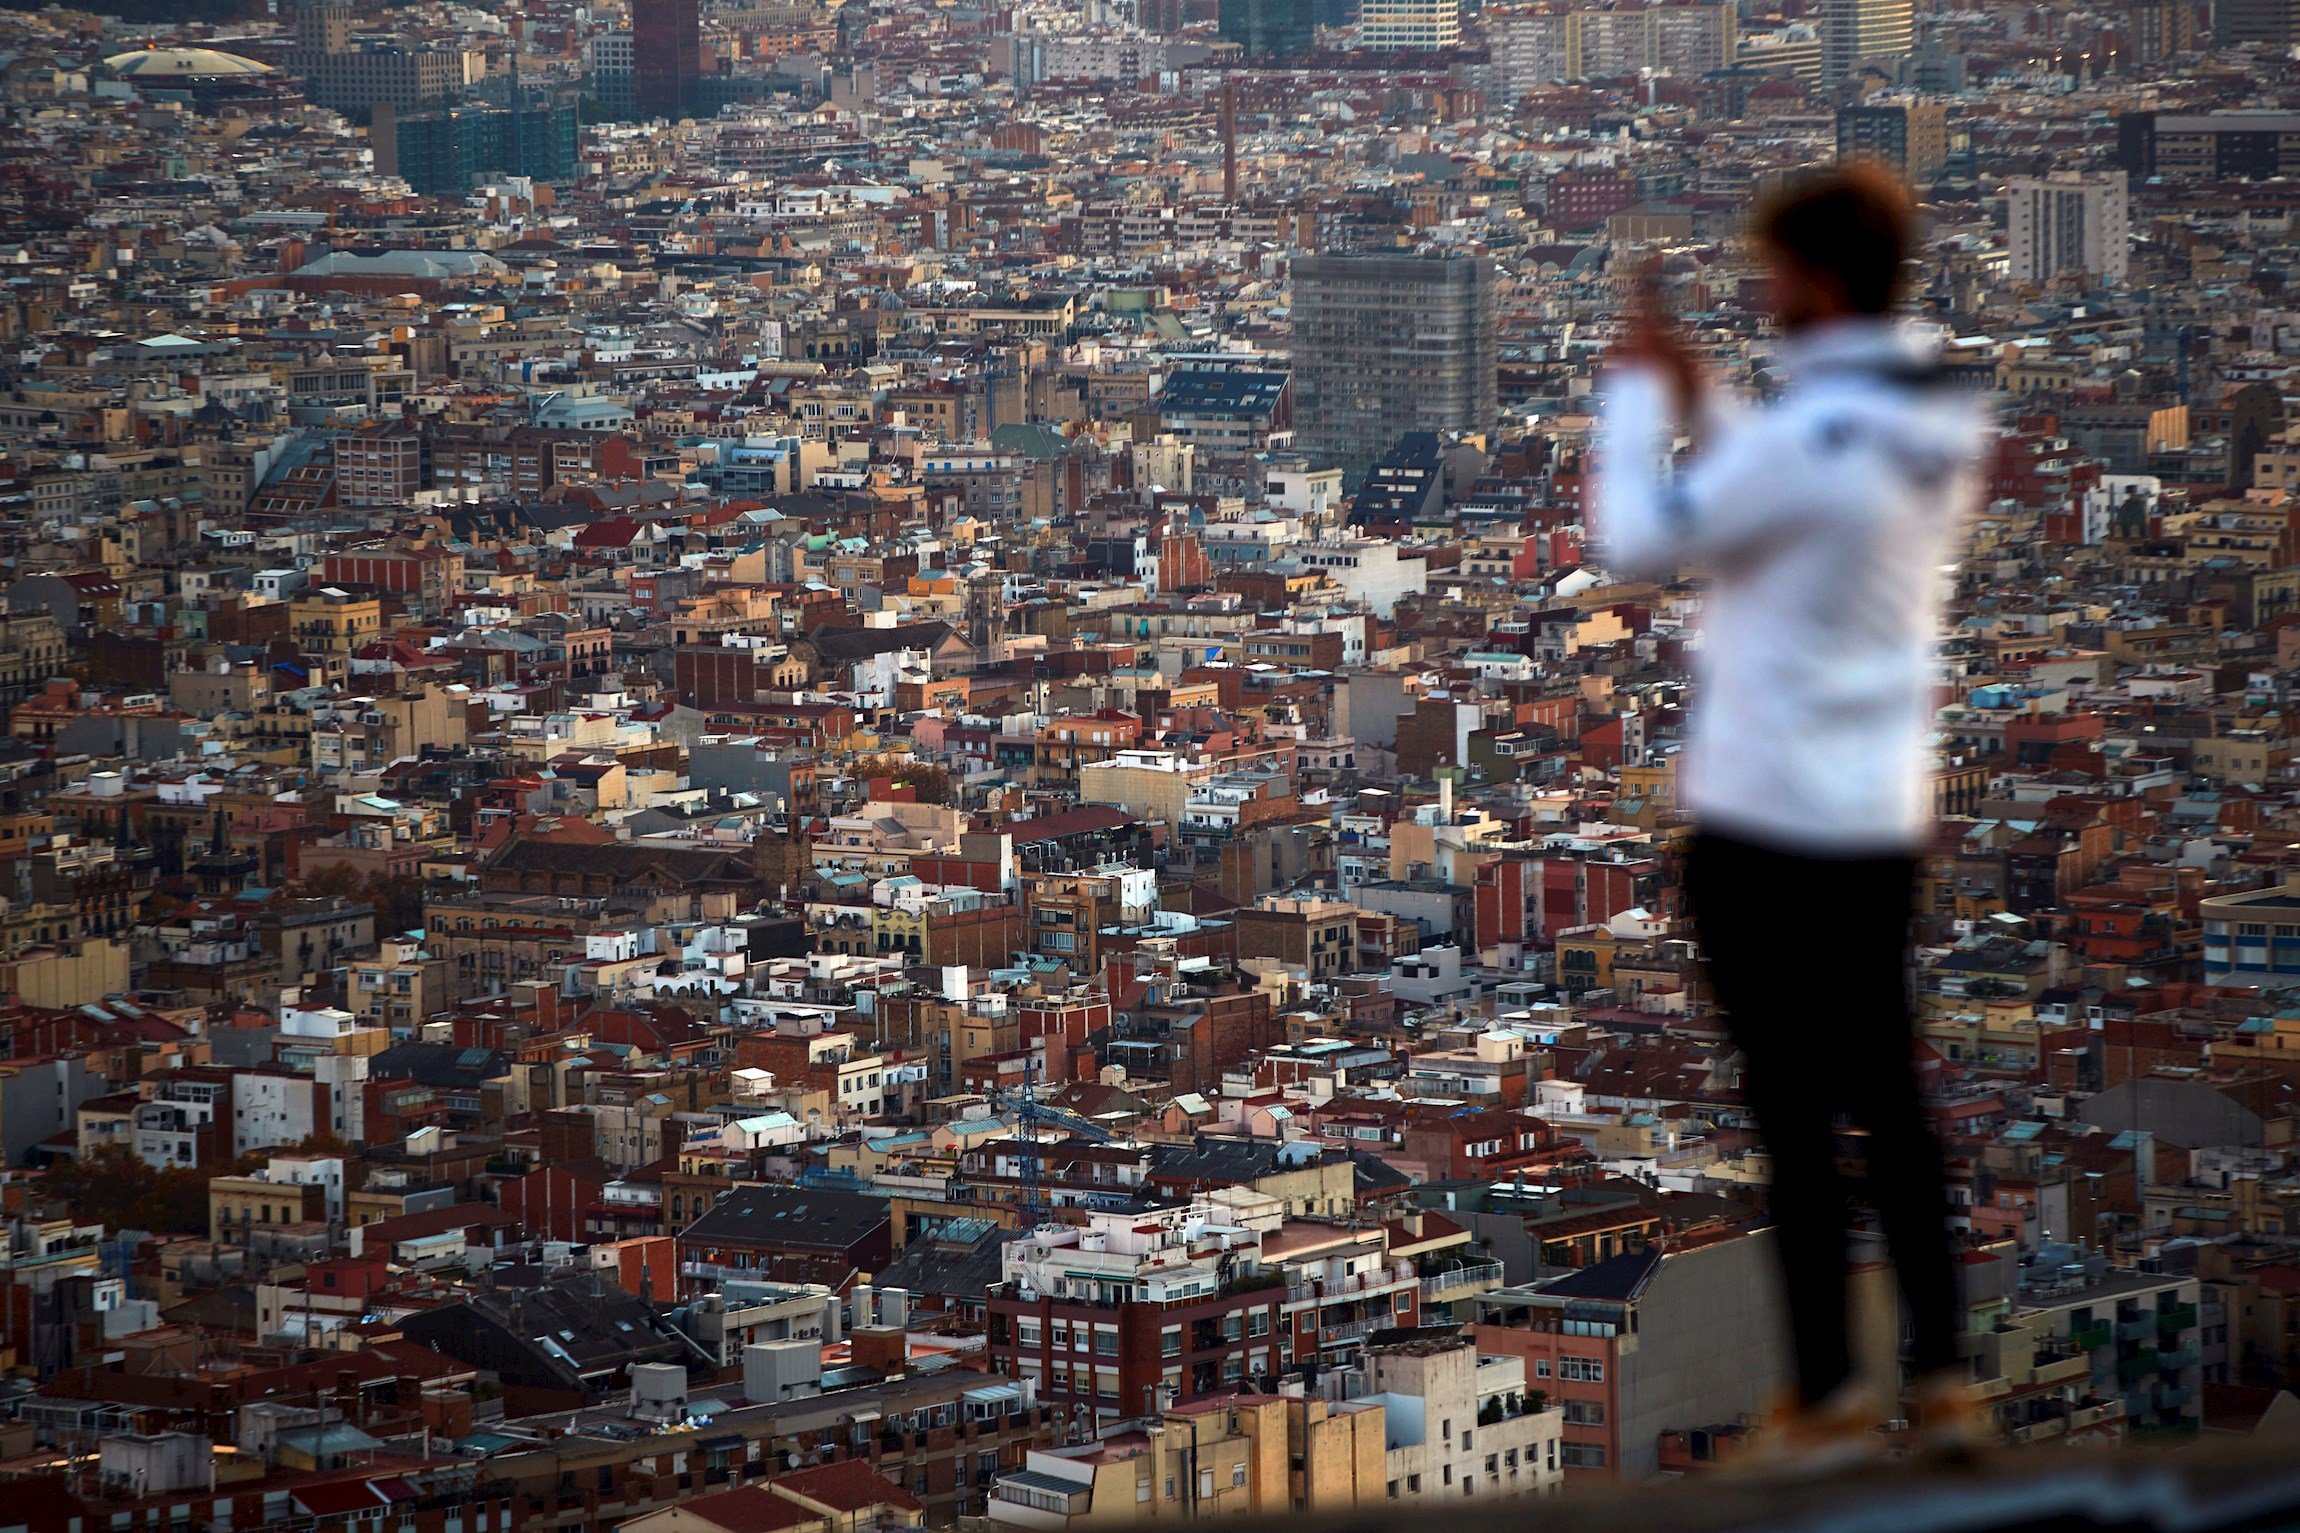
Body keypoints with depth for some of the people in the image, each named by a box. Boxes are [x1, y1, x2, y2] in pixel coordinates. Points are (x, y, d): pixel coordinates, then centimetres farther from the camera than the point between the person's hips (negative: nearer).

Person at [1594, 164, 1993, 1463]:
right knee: (1892, 1099, 14)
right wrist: (1698, 402, 16)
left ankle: (1834, 1390, 4)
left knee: (1795, 1109, 1)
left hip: (1766, 819, -7)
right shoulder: (1951, 430, 3)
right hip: (1886, 817, 7)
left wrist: (1638, 398, 1)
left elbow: (1644, 541, -12)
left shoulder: (1806, 438, -22)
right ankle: (1944, 1378, 14)